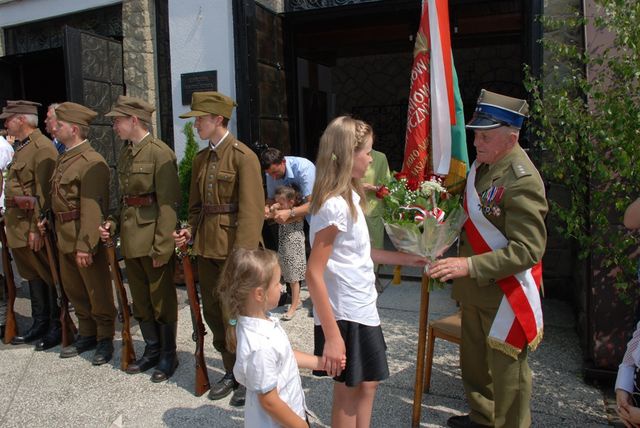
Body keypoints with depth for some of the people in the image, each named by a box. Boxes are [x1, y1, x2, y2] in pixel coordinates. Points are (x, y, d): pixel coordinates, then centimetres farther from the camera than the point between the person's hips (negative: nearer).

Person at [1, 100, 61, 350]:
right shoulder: (20, 147, 16)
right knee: (33, 275, 16)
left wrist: (36, 228, -21)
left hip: (35, 227, -9)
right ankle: (40, 325, 28)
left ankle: (57, 328, 14)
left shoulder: (42, 148, -15)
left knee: (49, 277, 2)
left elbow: (43, 193, -19)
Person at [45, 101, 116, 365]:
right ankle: (87, 335, 35)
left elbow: (92, 209, -22)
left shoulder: (91, 162, -17)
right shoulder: (63, 159, 13)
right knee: (73, 290, 19)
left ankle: (105, 340, 21)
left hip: (86, 239, -10)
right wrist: (48, 220, 10)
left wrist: (85, 246, -24)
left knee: (97, 293, 5)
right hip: (64, 238, 10)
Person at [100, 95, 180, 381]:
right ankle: (152, 351, 33)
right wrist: (113, 222, 2)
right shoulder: (125, 154, 12)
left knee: (162, 300, 6)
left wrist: (162, 247, -20)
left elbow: (168, 204, -18)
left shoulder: (160, 153, -13)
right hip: (130, 240, 8)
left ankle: (168, 355, 23)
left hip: (153, 240, -8)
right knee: (140, 301, 17)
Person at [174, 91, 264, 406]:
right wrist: (190, 232, 0)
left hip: (233, 247, -7)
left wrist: (241, 256, -22)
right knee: (212, 312, 14)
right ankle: (232, 371, 33)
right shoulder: (200, 159, 11)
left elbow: (251, 211, -17)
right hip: (206, 248, 7)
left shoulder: (243, 156, -12)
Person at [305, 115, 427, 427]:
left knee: (367, 383, 22)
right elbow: (314, 275, -24)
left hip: (361, 308, 9)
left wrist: (407, 259, 19)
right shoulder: (334, 206, -23)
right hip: (344, 316, -9)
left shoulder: (349, 197, 6)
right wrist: (332, 335, -23)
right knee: (348, 391, 11)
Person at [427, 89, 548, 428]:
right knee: (474, 362, 24)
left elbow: (527, 250, -26)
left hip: (506, 293, -9)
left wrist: (469, 266, -31)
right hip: (475, 288, 9)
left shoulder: (522, 181, -23)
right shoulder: (482, 162, 4)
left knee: (506, 371, 8)